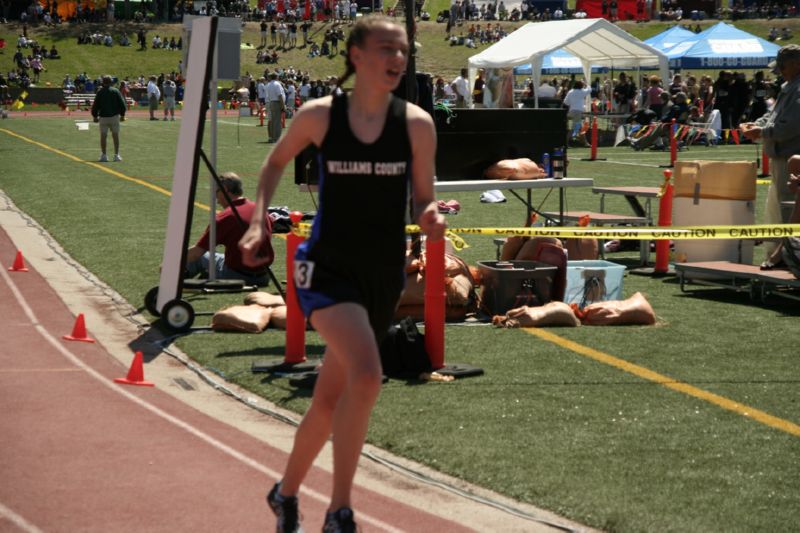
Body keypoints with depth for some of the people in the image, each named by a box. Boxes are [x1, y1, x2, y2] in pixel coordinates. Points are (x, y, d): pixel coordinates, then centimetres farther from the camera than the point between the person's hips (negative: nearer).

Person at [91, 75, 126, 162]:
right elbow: (122, 104, -1)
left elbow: (95, 105, 1)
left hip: (103, 117, 0)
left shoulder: (100, 92, -2)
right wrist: (122, 115, 10)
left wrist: (95, 116, 14)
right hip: (114, 116, 0)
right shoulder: (115, 91, -1)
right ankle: (116, 155, 2)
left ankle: (103, 155, 1)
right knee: (115, 135, 5)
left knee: (103, 136, 4)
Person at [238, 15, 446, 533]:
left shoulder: (417, 124, -4)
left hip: (383, 276, 3)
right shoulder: (318, 115, -7)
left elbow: (424, 202, 2)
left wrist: (431, 219, -20)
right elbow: (276, 163, 12)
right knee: (366, 375, -26)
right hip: (329, 267, -3)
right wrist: (258, 222, 1)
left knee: (331, 399, 14)